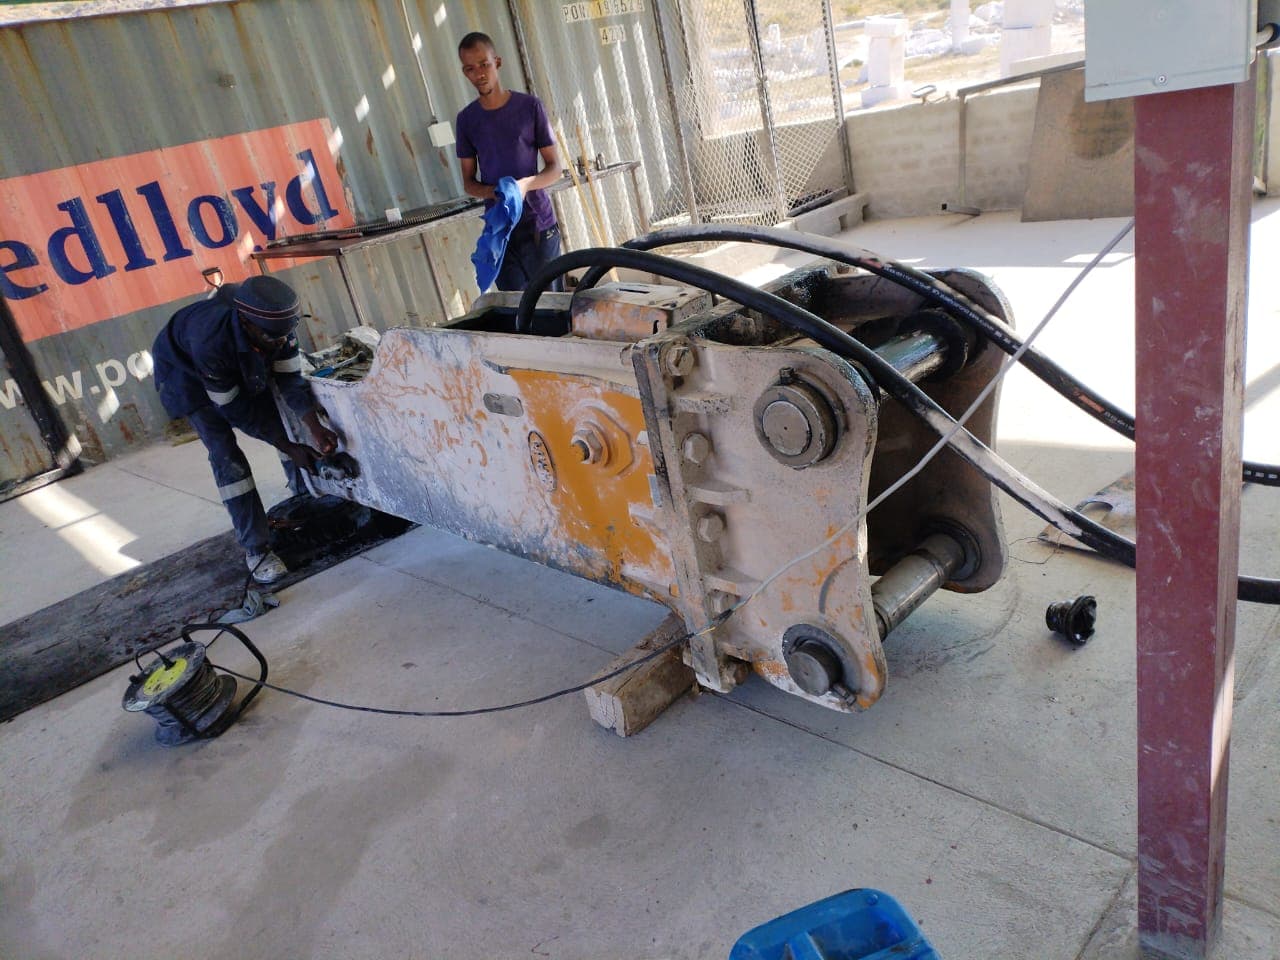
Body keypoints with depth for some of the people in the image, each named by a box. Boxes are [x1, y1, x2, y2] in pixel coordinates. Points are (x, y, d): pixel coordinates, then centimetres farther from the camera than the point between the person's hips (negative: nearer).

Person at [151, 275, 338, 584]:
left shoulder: (276, 322, -33)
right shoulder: (211, 340, -45)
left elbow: (290, 379, -23)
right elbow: (234, 409, -33)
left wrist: (315, 427, -37)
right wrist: (288, 448, -30)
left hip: (243, 366, 5)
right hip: (188, 372, -5)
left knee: (285, 423, 0)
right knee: (225, 455, -14)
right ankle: (256, 548, -10)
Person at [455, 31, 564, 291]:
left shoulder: (530, 106, -3)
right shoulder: (466, 118, 6)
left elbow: (554, 168, -1)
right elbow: (468, 181, 9)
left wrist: (525, 184, -22)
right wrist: (492, 192, -14)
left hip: (539, 224, -2)